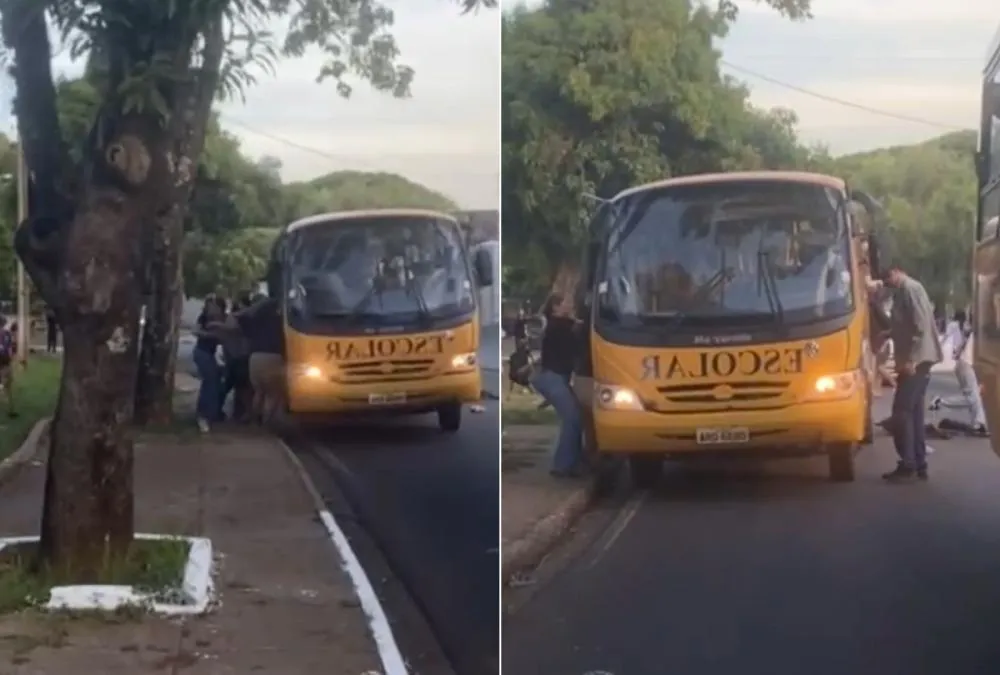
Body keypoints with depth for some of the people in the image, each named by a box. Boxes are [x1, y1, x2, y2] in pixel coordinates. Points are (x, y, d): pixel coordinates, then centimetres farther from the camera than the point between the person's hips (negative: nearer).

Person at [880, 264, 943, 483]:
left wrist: (911, 359, -23)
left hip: (916, 361, -10)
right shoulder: (903, 292, 19)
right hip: (913, 360, 10)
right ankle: (918, 466, 13)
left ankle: (909, 467, -7)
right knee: (914, 412, 10)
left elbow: (922, 326, -20)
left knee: (902, 412, -9)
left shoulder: (910, 288, -11)